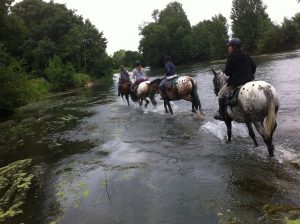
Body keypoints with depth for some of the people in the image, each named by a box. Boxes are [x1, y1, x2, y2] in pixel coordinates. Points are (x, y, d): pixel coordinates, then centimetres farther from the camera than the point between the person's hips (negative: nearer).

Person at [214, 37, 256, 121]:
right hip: (248, 81, 7)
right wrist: (250, 75, 22)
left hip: (235, 82, -7)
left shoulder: (231, 57, -13)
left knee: (221, 94, 9)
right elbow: (254, 66, 12)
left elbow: (227, 72, -13)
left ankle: (222, 114, 9)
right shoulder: (246, 55, 8)